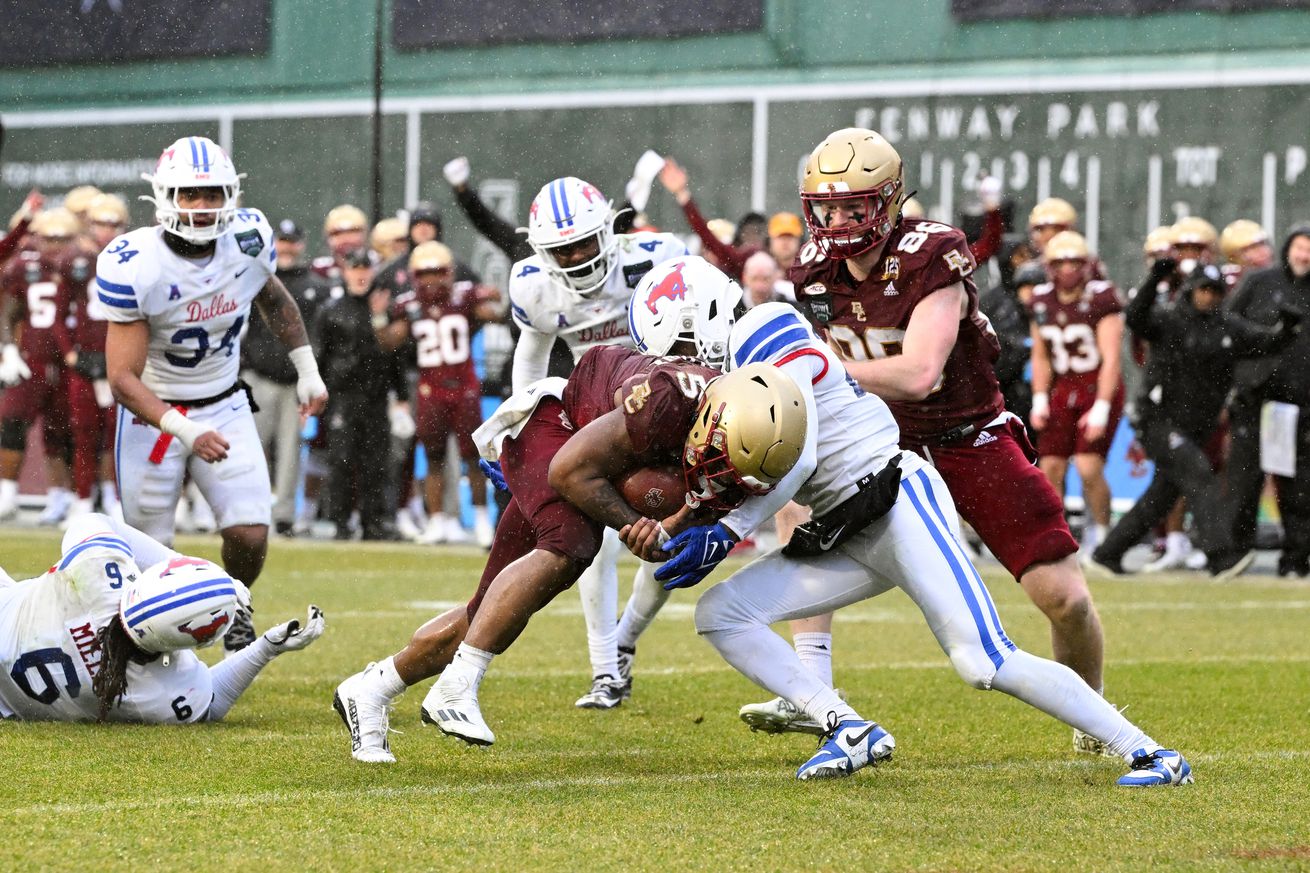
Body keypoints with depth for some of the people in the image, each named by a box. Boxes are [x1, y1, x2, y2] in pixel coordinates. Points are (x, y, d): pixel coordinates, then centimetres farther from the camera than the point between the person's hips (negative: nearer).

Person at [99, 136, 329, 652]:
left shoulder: (248, 241, -12)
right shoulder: (134, 268, -25)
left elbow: (274, 300, 14)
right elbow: (123, 378, -24)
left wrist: (307, 369, 9)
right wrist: (182, 431, -36)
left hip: (225, 407, 3)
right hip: (153, 412, -3)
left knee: (250, 536, -10)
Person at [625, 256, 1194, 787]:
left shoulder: (768, 341, -9)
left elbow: (797, 460, -18)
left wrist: (724, 533, -19)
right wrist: (663, 540, -3)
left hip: (897, 499, -9)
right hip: (843, 538, 9)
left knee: (982, 663, -19)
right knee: (719, 614, -3)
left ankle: (1148, 753, -13)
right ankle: (849, 731, -10)